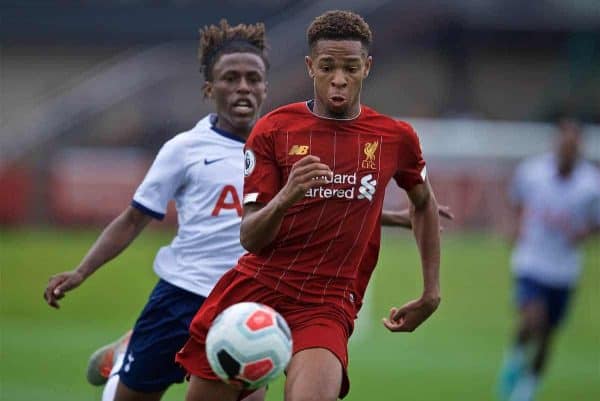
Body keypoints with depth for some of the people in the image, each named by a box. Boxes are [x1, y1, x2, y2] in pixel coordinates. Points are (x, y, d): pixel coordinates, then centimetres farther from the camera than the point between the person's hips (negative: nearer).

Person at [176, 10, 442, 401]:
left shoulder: (395, 137, 3)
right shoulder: (273, 130, -1)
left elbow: (425, 204, 23)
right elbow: (249, 237, -4)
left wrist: (431, 292, 18)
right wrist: (286, 196, -24)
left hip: (327, 305, -1)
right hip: (254, 290, 2)